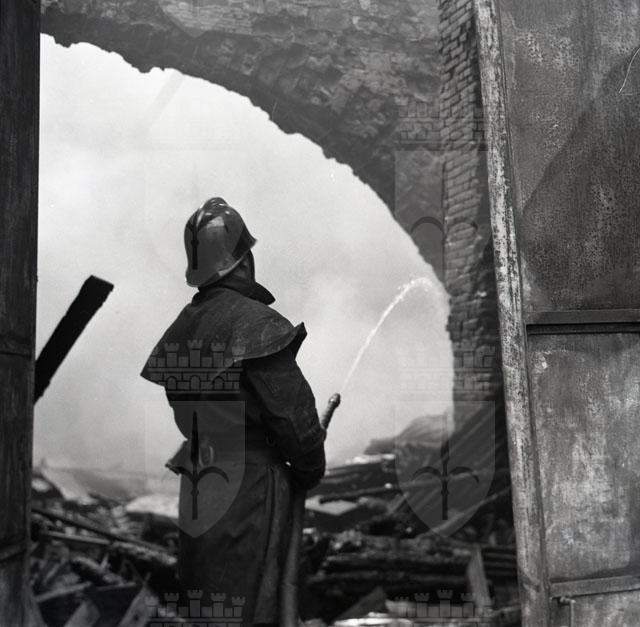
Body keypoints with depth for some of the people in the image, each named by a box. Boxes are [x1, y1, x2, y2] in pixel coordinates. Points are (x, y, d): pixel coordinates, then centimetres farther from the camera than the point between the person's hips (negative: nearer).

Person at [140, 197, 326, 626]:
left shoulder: (171, 331, 4)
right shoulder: (257, 323, -16)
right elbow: (294, 416, -16)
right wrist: (310, 474, 1)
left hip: (182, 506, 7)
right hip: (243, 507, -7)